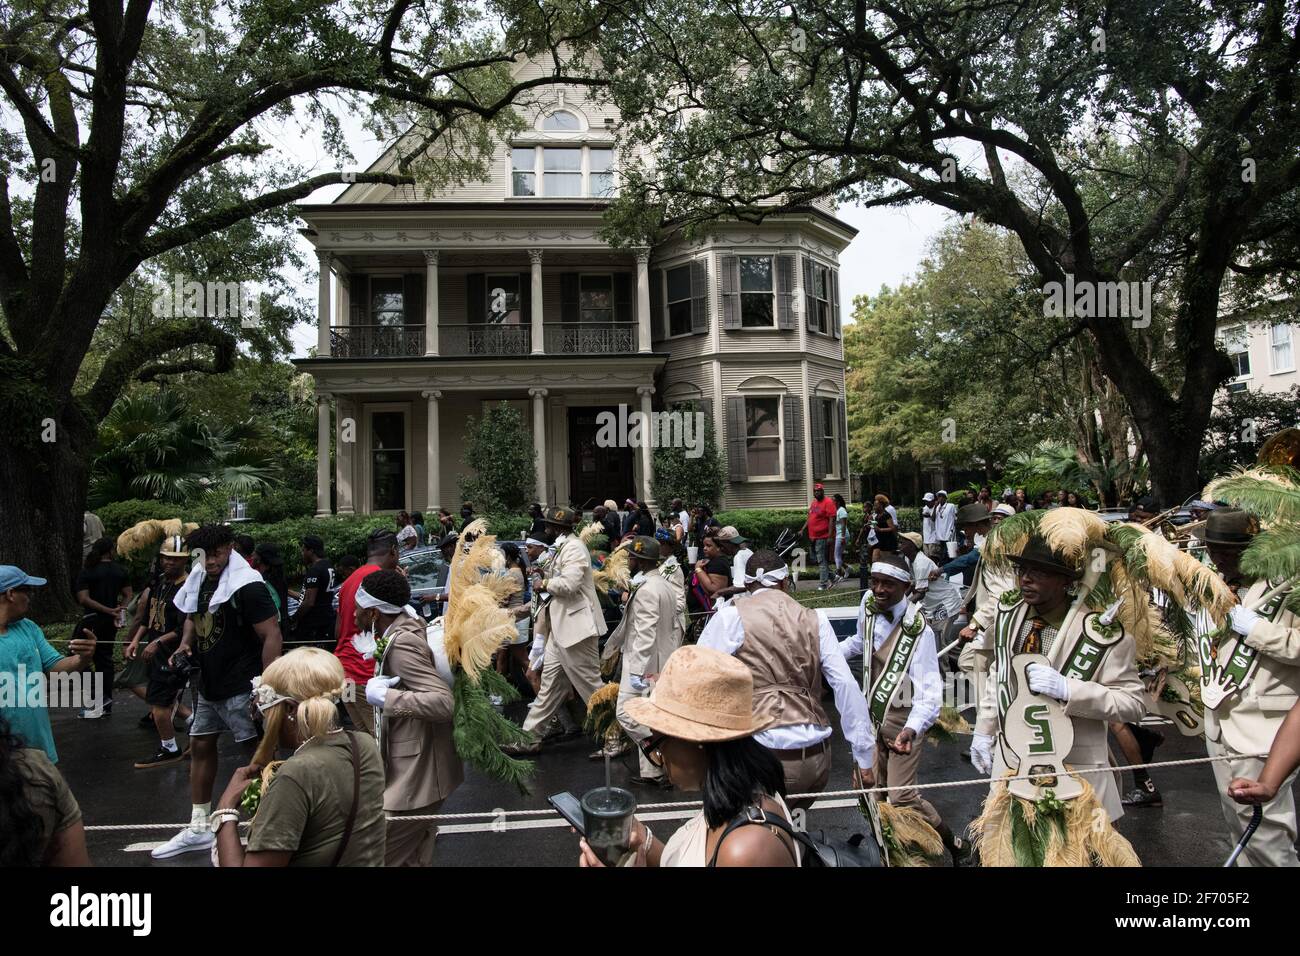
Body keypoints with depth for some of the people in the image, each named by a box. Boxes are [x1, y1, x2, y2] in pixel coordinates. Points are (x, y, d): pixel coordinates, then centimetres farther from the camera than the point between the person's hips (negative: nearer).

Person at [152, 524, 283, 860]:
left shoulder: (247, 586, -19)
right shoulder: (198, 580, 6)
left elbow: (271, 636, -22)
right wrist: (185, 643, 3)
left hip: (241, 687, -9)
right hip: (209, 684, 9)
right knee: (200, 746, 16)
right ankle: (198, 830, 30)